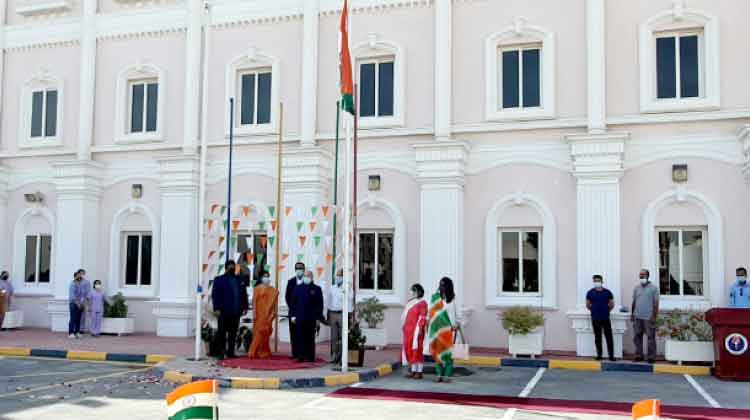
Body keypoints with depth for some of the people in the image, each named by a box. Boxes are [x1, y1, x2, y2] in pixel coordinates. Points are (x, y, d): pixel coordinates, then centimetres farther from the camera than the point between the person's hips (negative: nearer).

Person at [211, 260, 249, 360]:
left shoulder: (239, 280, 15)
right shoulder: (219, 280, 3)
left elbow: (244, 294, 14)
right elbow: (215, 295, -3)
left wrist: (245, 307, 6)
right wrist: (217, 308, -12)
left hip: (236, 311, 4)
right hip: (224, 311, -4)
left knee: (233, 333, 7)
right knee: (222, 333, -1)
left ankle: (230, 352, 13)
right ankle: (220, 353, 3)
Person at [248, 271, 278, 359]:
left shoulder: (273, 290, 8)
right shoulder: (257, 288, -1)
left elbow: (274, 302, 7)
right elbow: (254, 301, -4)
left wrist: (273, 312, 0)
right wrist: (254, 312, -10)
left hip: (268, 313, 3)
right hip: (259, 313, -3)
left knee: (266, 332, 5)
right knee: (258, 332, -5)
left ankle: (264, 352, 11)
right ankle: (254, 352, -1)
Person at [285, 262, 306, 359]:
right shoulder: (290, 282, 12)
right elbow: (287, 296, 10)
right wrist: (290, 307, -2)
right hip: (293, 311, 3)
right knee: (293, 333, 3)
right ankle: (295, 353, 7)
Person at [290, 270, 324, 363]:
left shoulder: (317, 289, 4)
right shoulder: (298, 288, 9)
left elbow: (320, 305, 2)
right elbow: (293, 302, 9)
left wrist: (318, 318, -2)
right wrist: (293, 315, 2)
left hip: (311, 319, -1)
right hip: (299, 318, 1)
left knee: (310, 338, 5)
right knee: (300, 338, 0)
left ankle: (310, 357, 11)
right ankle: (301, 356, 4)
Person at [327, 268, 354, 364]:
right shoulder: (332, 288, 12)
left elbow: (350, 303, -3)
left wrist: (350, 317, -6)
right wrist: (328, 316, 16)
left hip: (343, 314, -5)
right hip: (333, 313, 5)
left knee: (342, 336, -4)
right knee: (333, 337, 8)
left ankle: (342, 357, 0)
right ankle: (334, 356, 14)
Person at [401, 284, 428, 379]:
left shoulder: (422, 303, -6)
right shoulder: (410, 302, 16)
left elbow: (423, 317, -12)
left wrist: (420, 328, -19)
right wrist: (403, 327, 14)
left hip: (416, 329, -8)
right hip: (408, 329, 8)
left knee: (417, 350, -6)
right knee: (409, 349, 7)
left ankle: (419, 372, -3)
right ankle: (412, 370, 13)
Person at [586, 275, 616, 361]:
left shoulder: (607, 292, 1)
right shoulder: (590, 293, 1)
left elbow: (612, 304, 11)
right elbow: (588, 305, 12)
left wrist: (606, 310, 9)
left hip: (605, 318, -1)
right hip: (595, 319, 1)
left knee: (609, 337, -3)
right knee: (597, 337, 8)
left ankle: (611, 356, 1)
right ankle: (599, 355, 15)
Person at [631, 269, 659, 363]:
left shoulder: (653, 288, -1)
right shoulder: (636, 288, 13)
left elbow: (656, 303, -4)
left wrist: (654, 316, -10)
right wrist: (632, 314, 13)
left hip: (648, 317, -5)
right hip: (637, 317, 5)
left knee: (651, 337, -1)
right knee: (637, 337, 6)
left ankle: (651, 357, 4)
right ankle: (639, 355, 14)